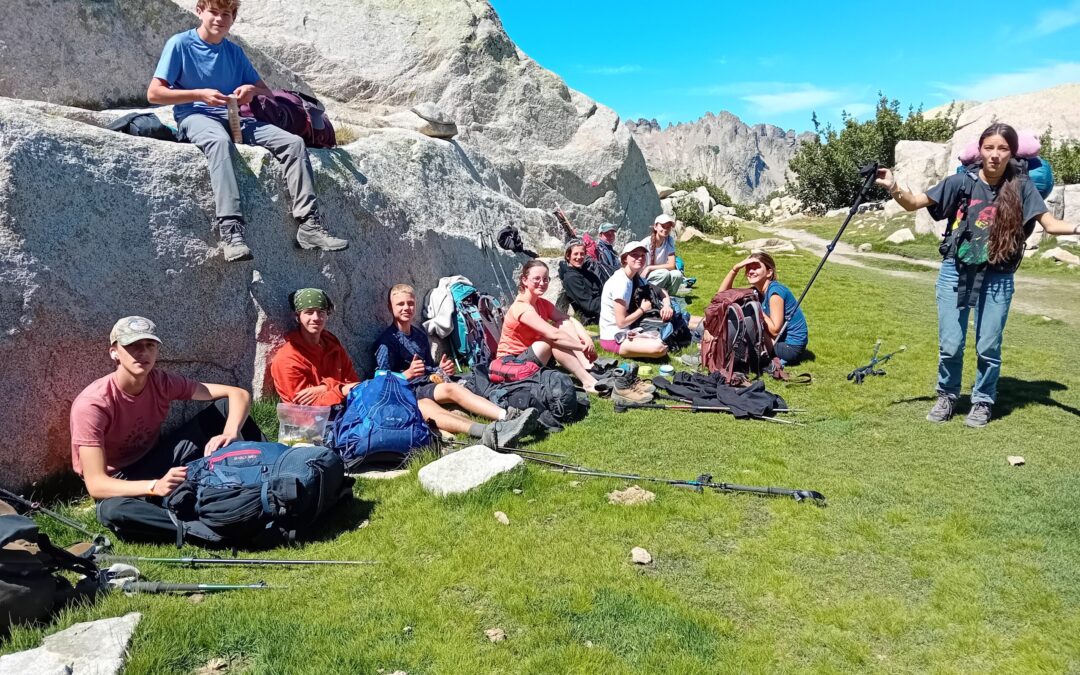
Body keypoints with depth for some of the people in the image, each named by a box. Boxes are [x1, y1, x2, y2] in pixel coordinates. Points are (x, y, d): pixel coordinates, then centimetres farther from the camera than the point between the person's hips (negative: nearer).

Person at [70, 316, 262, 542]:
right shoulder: (91, 404, -24)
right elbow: (96, 484, -28)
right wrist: (155, 487, -44)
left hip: (157, 463, 5)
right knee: (113, 512, -43)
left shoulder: (163, 382, -12)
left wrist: (230, 434, -33)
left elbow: (239, 394, -13)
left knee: (225, 407, -11)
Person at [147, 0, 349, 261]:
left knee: (293, 141, -17)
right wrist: (200, 94, -15)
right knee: (220, 140, -41)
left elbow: (267, 92, 18)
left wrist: (253, 90, -6)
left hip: (233, 118, 5)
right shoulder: (180, 44, 2)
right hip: (195, 117, -5)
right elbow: (153, 93, -4)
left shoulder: (235, 52, 16)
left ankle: (309, 224, -25)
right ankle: (230, 228, -52)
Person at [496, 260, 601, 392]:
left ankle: (589, 369, -23)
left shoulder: (543, 304, 4)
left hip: (538, 358, 8)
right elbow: (553, 335, -32)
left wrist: (587, 339, -22)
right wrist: (583, 347, -27)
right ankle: (588, 381, -27)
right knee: (553, 339, -30)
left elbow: (570, 320, -4)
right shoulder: (521, 307, -23)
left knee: (563, 324, -10)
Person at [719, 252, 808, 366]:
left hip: (792, 347, -9)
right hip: (780, 340, 9)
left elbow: (775, 330, -22)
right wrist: (735, 268, -10)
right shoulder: (757, 291, 4)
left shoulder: (775, 291, -21)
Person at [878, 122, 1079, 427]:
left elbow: (1050, 223, -5)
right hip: (956, 272, 0)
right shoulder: (962, 182, -3)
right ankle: (947, 397, 26)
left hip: (998, 278, 0)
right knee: (950, 344, 4)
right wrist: (894, 188, -24)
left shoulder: (1021, 187, -1)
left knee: (988, 346, 7)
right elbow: (914, 202, -4)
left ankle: (982, 402, 26)